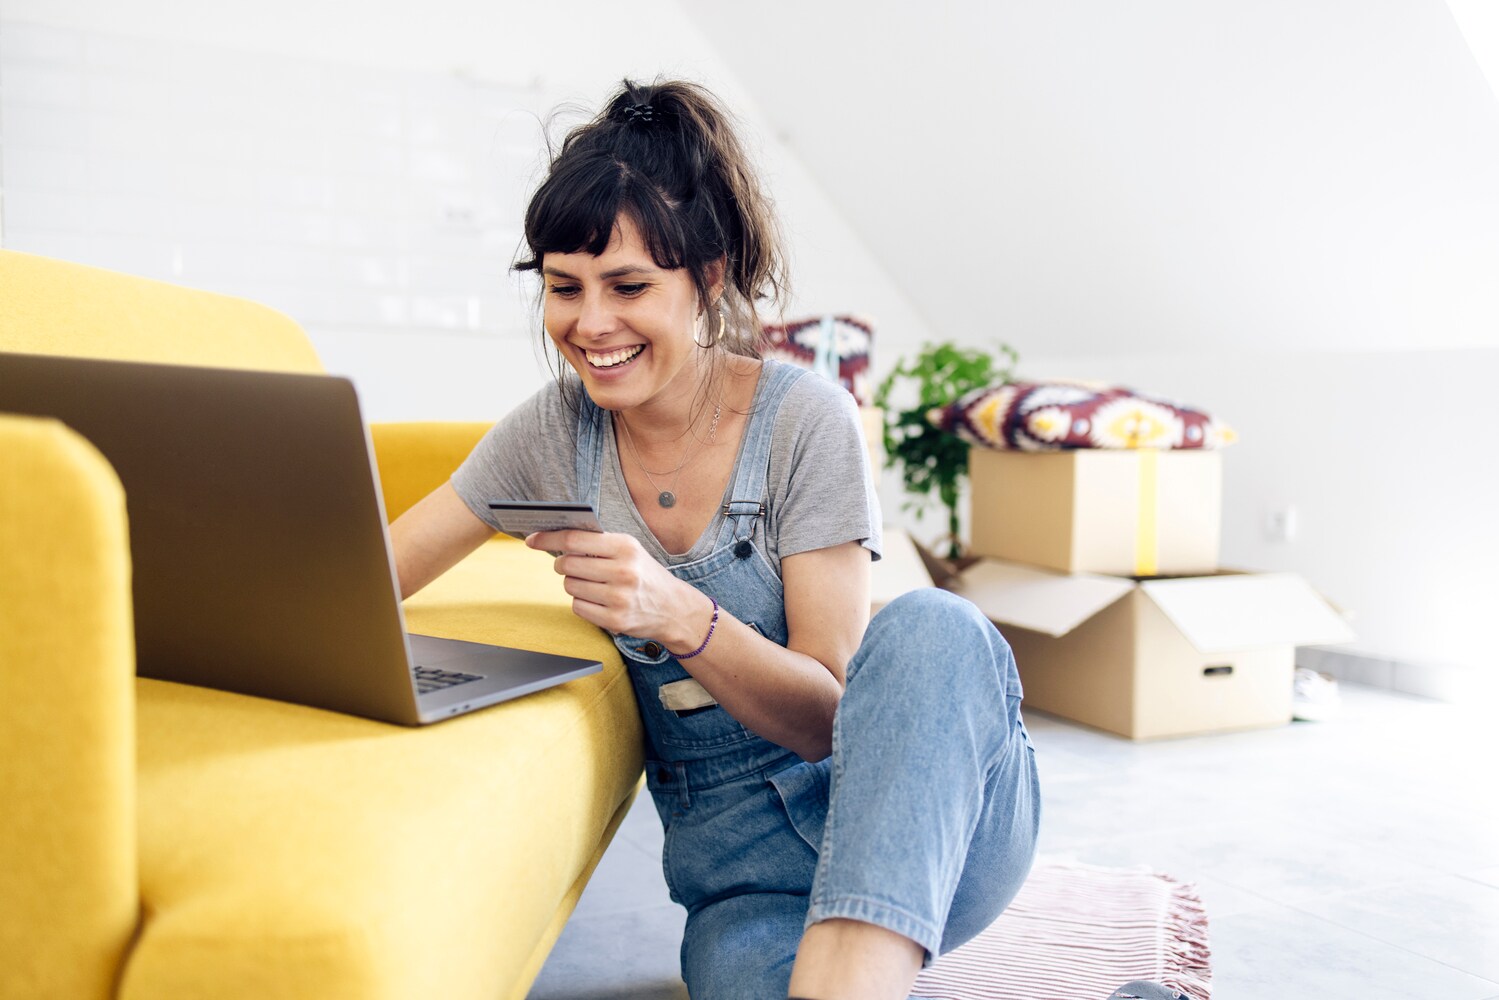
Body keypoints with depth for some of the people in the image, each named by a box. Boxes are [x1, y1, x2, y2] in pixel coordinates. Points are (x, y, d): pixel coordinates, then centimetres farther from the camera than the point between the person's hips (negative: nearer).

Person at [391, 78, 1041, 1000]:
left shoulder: (807, 421, -11)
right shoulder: (557, 430, 1)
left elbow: (831, 715, -12)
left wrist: (679, 616, -30)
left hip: (921, 824, 0)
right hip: (737, 857, 1)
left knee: (933, 627, -35)